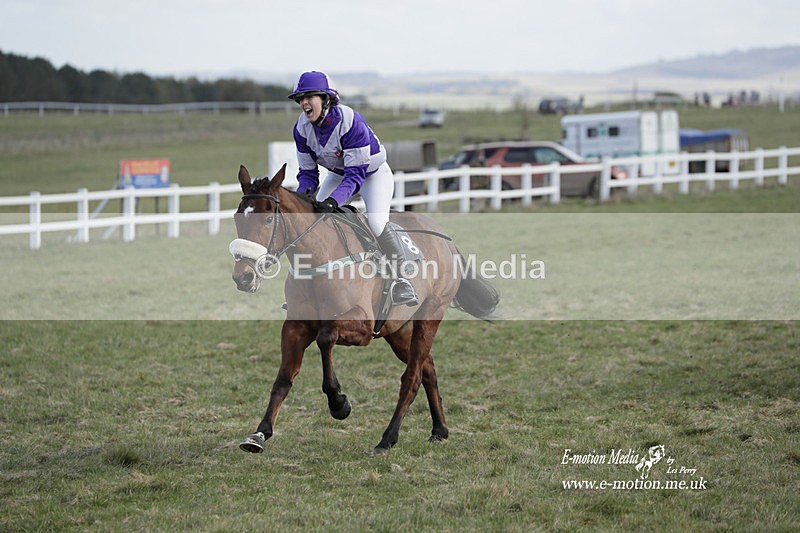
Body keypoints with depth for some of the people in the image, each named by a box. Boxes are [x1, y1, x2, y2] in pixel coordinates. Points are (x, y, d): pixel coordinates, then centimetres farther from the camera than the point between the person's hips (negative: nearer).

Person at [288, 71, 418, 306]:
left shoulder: (350, 122, -36)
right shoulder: (303, 128, -17)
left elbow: (356, 174, -36)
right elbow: (308, 171, -9)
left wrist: (333, 201, -50)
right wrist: (303, 194, -30)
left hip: (373, 173, -6)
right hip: (338, 174, 6)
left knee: (376, 221, -27)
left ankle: (400, 282, -14)